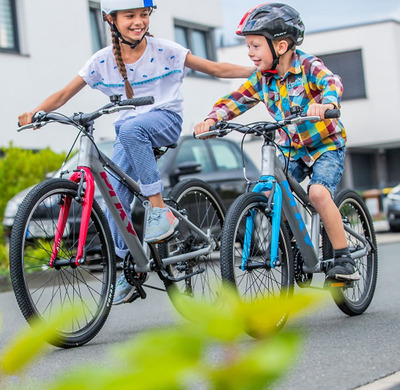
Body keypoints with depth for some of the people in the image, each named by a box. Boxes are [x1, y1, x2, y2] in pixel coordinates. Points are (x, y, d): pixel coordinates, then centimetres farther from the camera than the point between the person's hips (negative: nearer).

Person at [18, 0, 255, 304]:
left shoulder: (164, 50, -7)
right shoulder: (103, 60, -2)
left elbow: (215, 68, -4)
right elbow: (65, 93, -2)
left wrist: (258, 69, -12)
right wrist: (35, 113, -19)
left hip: (165, 121, -4)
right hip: (128, 128, 4)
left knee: (130, 129, -37)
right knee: (116, 193, -12)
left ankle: (160, 208, -31)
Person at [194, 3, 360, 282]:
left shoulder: (308, 66, -18)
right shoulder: (262, 80, -2)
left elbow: (333, 83, -36)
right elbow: (235, 101, -3)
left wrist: (327, 103, -59)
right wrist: (212, 119, -23)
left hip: (326, 144, -6)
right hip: (292, 149, 6)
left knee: (318, 191, -29)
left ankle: (344, 260, -19)